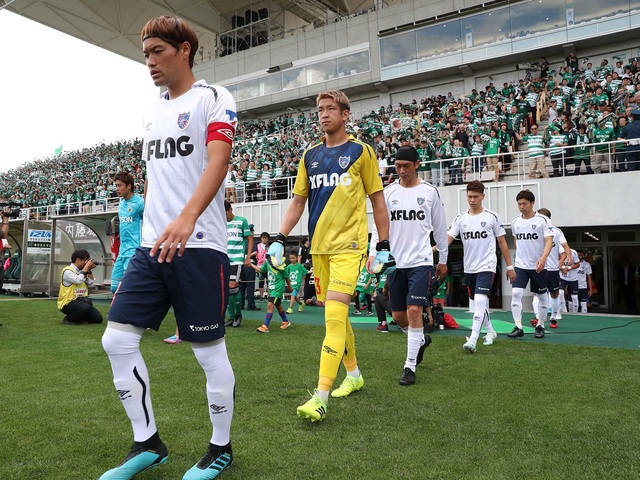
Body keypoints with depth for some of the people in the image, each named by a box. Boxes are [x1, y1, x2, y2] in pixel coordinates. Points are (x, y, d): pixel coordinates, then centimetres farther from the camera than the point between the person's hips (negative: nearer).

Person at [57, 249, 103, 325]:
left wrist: (89, 270, 0)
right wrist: (86, 267, -15)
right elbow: (78, 280, -25)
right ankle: (68, 319, -10)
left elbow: (90, 284, 7)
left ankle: (78, 317, 16)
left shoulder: (81, 271, 13)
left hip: (80, 301, 7)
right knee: (86, 307, -37)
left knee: (98, 318, -6)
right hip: (68, 302, -7)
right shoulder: (67, 271, -9)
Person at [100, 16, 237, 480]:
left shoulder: (214, 98, -1)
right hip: (152, 246, 8)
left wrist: (187, 218, -33)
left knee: (210, 350, 0)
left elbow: (218, 160, -18)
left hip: (199, 246, -7)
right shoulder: (153, 111, 20)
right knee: (118, 339, 2)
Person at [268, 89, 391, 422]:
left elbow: (377, 199, 3)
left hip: (349, 244, -5)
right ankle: (354, 374, 32)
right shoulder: (310, 155, 13)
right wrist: (280, 238, 4)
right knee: (335, 315, 13)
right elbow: (298, 200, 14)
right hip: (319, 245, 6)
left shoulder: (360, 151, 1)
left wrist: (383, 244, -1)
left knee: (334, 315, -15)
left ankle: (320, 397, -12)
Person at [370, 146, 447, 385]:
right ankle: (421, 340, 39)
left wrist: (443, 259, 13)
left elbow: (440, 228, 9)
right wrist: (373, 252, -10)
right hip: (394, 262, 3)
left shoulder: (430, 192, 2)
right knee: (398, 315, 8)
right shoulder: (388, 193, 6)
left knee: (414, 310, -13)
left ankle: (410, 366, -1)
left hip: (420, 261, -3)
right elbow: (378, 225, 5)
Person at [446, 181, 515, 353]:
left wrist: (510, 267, 3)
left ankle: (472, 340, -21)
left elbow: (502, 242, 3)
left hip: (487, 266, -4)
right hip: (469, 268, 5)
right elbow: (448, 238, -6)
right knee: (478, 303, 16)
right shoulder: (460, 219, 4)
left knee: (480, 301, -19)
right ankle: (490, 331, 36)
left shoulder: (492, 217, -2)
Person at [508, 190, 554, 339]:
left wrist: (543, 258, -31)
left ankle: (540, 326, 25)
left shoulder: (543, 220, -9)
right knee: (516, 293, -11)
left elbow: (549, 241, -16)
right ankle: (518, 327, -8)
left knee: (541, 296, 8)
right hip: (520, 265, 3)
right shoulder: (515, 222, 5)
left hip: (538, 266, -3)